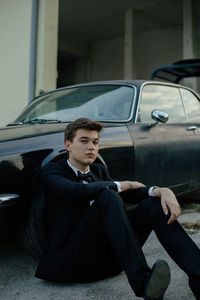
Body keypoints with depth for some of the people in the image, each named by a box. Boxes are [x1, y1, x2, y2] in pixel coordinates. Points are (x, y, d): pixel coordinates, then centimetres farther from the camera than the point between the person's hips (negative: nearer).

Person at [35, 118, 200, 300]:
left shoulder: (99, 170, 18)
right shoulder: (52, 172, -2)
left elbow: (129, 194, 3)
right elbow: (78, 191, -24)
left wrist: (162, 191, -18)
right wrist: (120, 185, -11)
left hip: (106, 256, 6)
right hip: (69, 259, -6)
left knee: (155, 204, -12)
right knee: (108, 197, -29)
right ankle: (141, 281, -38)